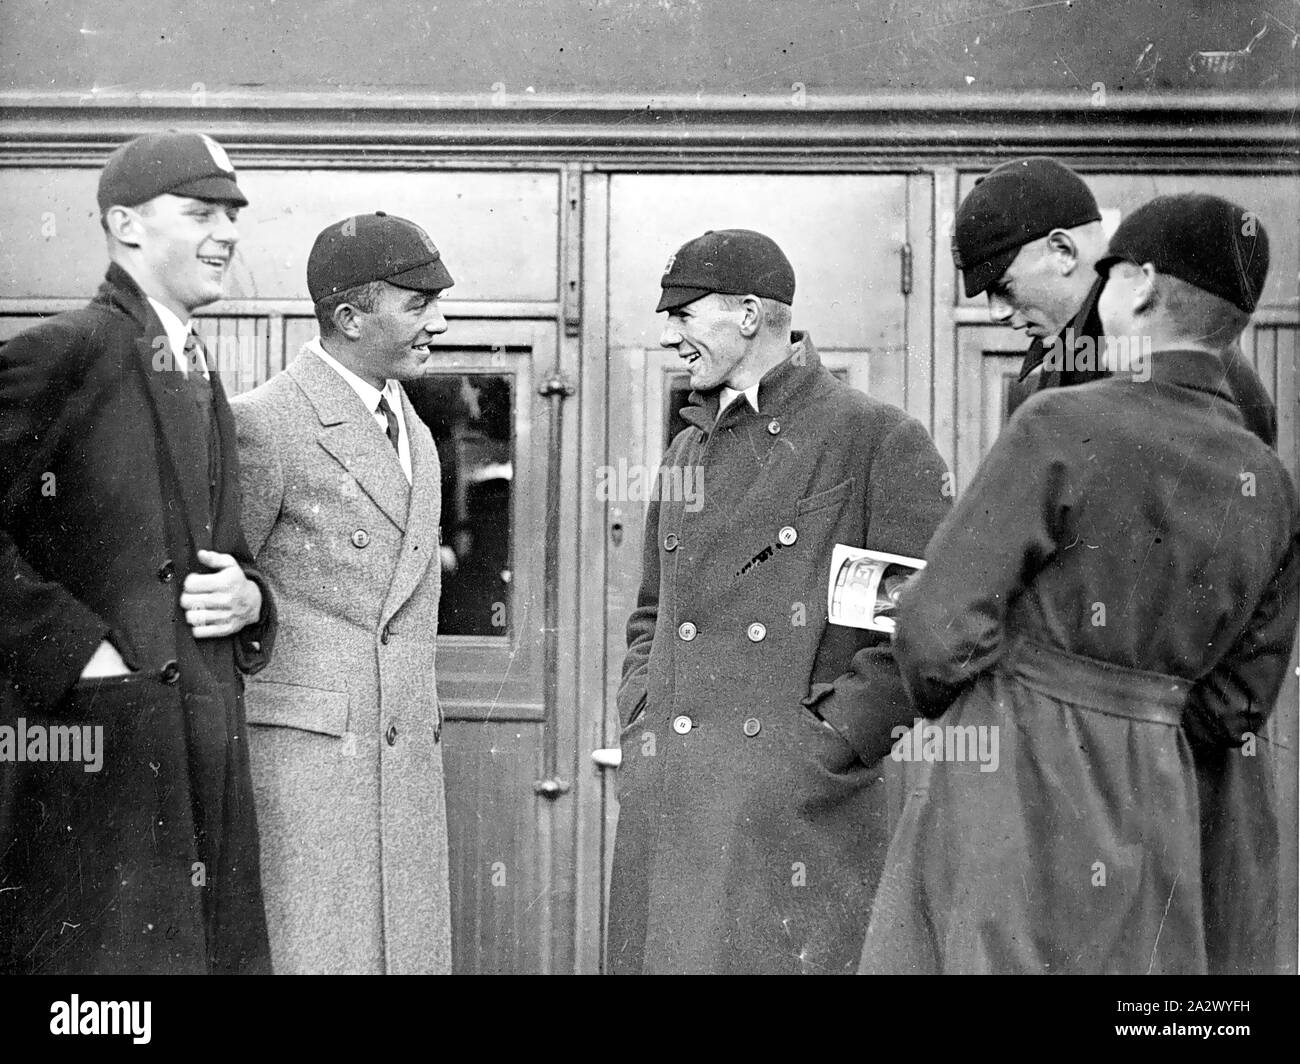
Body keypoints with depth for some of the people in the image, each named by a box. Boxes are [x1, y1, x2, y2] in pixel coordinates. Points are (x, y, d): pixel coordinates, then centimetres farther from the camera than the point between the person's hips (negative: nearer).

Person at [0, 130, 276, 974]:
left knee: (218, 950, 9)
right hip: (94, 741, -8)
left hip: (207, 759, 8)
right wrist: (77, 650, -18)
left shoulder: (203, 380, 19)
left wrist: (245, 597, 6)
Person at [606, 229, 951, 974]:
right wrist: (642, 730, 11)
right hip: (665, 813, 6)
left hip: (802, 809, -6)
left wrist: (832, 744, -12)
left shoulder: (878, 439, -4)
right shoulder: (689, 452, 17)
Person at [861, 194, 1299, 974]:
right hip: (1158, 801, 6)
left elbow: (942, 625, -13)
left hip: (1016, 786, -6)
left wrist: (949, 709, 7)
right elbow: (1237, 708, 11)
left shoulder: (1066, 427, -13)